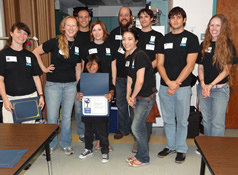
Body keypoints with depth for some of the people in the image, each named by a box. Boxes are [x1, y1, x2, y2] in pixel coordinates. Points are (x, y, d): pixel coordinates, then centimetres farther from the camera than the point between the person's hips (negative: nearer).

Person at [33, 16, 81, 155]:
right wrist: (44, 68, -3)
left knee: (67, 116, 11)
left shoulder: (78, 46, 4)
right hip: (53, 84, -2)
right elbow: (36, 52, 0)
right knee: (52, 117, 4)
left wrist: (78, 86, 7)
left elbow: (78, 67, 9)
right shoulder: (55, 42, -7)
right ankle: (51, 144, 27)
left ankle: (66, 144, 29)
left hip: (71, 85, 3)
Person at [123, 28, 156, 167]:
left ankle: (143, 158, 16)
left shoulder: (140, 56, -18)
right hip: (137, 97, 8)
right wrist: (128, 96, 1)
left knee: (136, 127, -3)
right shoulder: (129, 58, 10)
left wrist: (133, 96, -9)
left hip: (146, 97, -8)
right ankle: (141, 154, 31)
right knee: (141, 127, 16)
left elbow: (140, 80, -22)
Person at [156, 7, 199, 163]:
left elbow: (190, 65, -8)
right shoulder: (164, 39, 11)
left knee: (182, 120, 6)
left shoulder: (191, 38, 0)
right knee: (168, 119, 13)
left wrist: (176, 84, -14)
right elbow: (160, 64, 5)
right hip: (165, 86, 4)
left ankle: (181, 149, 23)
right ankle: (171, 146, 29)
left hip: (183, 87, -3)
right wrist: (168, 82, -11)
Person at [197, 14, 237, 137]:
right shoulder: (204, 44, 7)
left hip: (220, 89, -4)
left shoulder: (229, 46, -4)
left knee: (217, 122, -1)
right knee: (206, 119, 14)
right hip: (203, 87, 4)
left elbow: (227, 70, -8)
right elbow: (200, 67, 6)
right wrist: (203, 84, -9)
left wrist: (211, 85, -16)